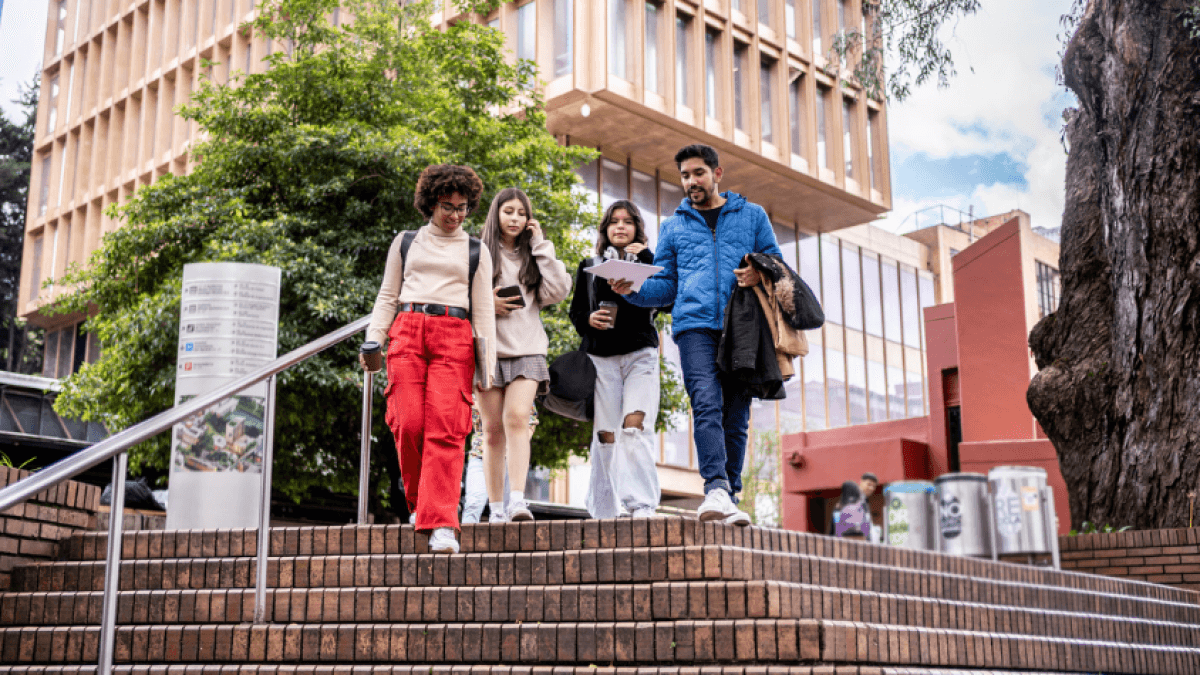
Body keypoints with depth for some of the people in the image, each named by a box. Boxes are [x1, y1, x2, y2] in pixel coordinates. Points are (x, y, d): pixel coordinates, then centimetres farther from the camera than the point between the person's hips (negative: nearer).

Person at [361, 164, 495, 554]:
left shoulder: (475, 251, 18)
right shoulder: (405, 243, 20)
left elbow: (483, 310, 13)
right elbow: (387, 297, 18)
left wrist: (488, 364, 4)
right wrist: (373, 340, 4)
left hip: (454, 337, -1)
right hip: (407, 333, 1)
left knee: (445, 429, -15)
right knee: (409, 424, -11)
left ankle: (441, 525, -19)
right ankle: (419, 503, 12)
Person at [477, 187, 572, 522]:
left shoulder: (533, 257, 16)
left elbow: (557, 292, 0)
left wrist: (541, 246, 2)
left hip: (526, 350, 0)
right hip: (488, 348, 0)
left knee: (517, 419, -18)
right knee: (493, 429, 0)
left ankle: (518, 500, -25)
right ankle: (496, 508, 4)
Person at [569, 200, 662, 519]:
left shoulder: (647, 261, 14)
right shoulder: (589, 266, 17)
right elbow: (575, 311, 16)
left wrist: (645, 257, -8)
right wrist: (589, 320, -7)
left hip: (640, 355, -1)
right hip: (601, 357, 1)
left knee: (635, 427, -18)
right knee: (605, 435, -2)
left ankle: (642, 507, -22)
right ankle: (603, 513, 3)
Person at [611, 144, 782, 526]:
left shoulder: (752, 215, 20)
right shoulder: (673, 226, 22)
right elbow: (665, 286, 17)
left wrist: (761, 276, -7)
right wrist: (632, 289, -3)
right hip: (695, 325, -1)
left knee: (736, 416, -1)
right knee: (706, 405, -20)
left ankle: (729, 497, 3)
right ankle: (716, 490, -31)